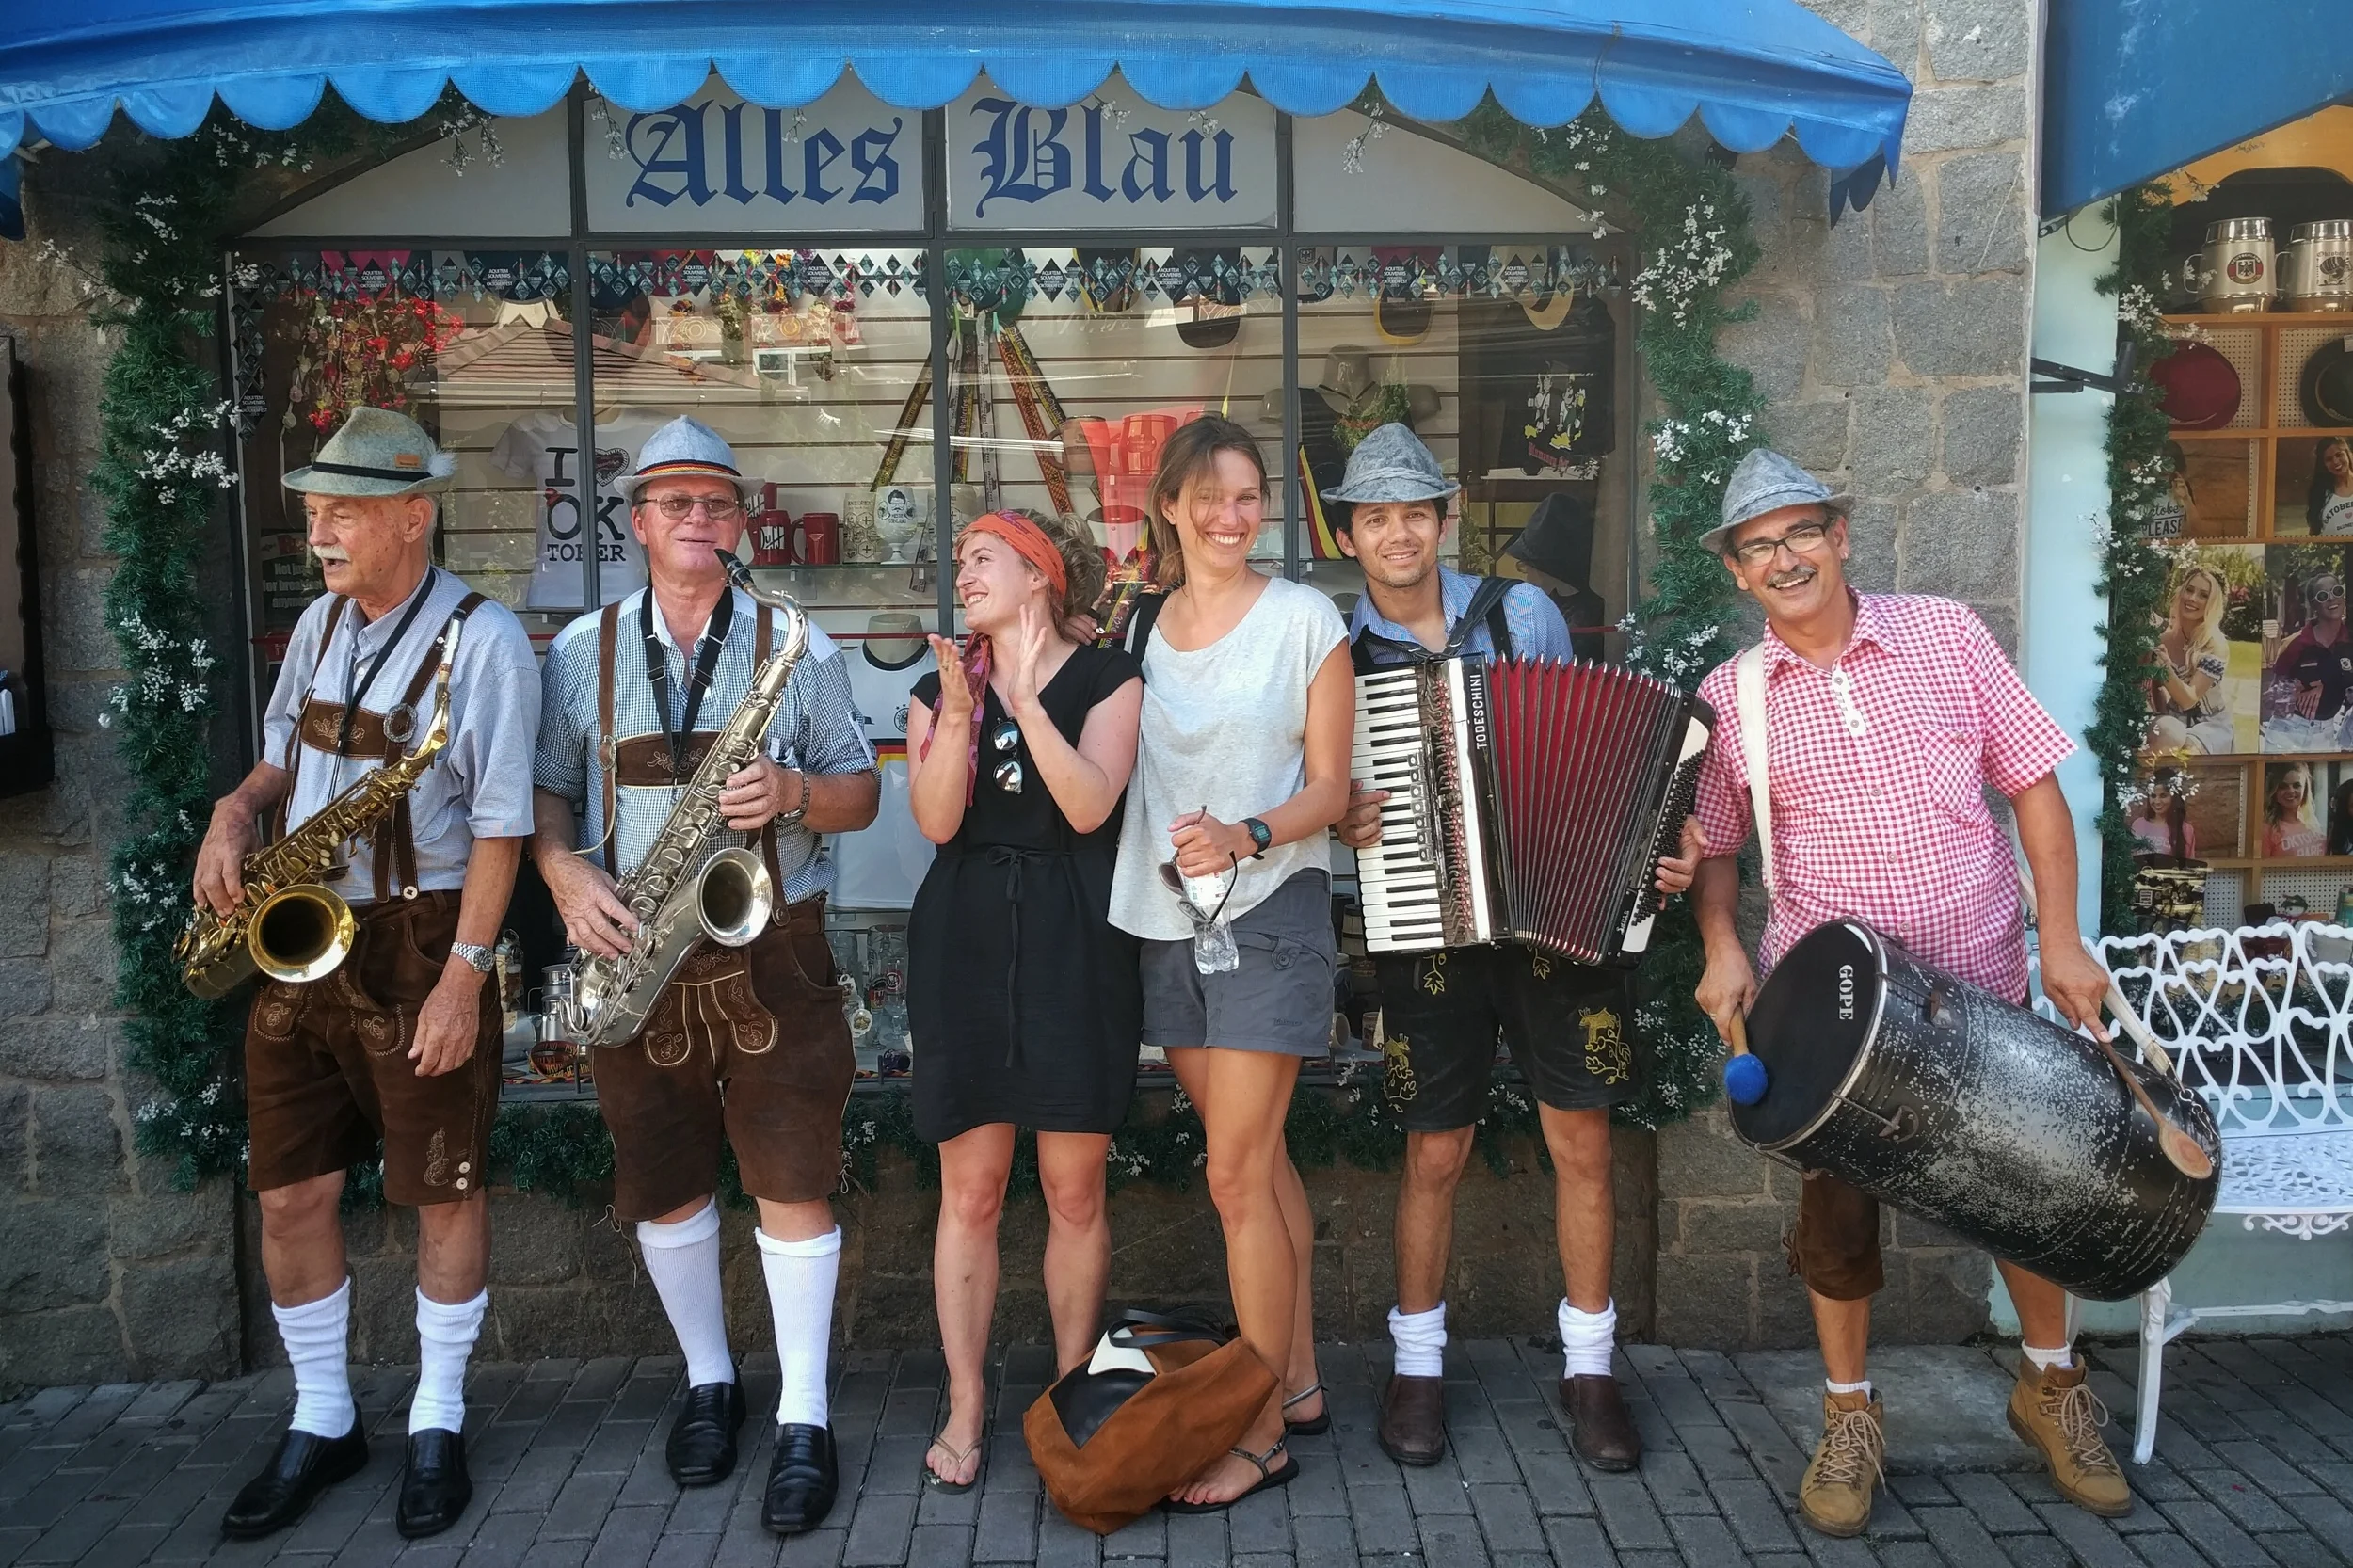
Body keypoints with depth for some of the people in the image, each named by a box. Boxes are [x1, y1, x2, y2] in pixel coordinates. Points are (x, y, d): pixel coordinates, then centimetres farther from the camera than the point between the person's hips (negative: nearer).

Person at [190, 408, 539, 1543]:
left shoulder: (483, 640, -13)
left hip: (417, 943, -6)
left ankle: (437, 1424, 23)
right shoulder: (320, 623, 9)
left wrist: (463, 975, -18)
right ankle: (320, 1422, 28)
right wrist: (234, 813, 0)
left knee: (442, 1189, 6)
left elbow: (500, 826, -15)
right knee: (290, 1193, 10)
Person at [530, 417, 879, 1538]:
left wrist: (794, 791, -17)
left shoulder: (795, 647, 2)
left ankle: (803, 1420, 11)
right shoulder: (582, 651, 7)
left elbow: (859, 794, 4)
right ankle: (708, 1381, 33)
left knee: (793, 1185, -3)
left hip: (773, 951, -2)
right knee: (664, 1188, 12)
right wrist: (565, 871, -11)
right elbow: (544, 793, 9)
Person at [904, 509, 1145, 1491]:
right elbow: (937, 820, -4)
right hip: (965, 947, 2)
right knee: (969, 1192, 3)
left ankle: (1070, 1395, 21)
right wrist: (960, 709, -15)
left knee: (1074, 1192, 5)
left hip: (1076, 946, -2)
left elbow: (1089, 805, -12)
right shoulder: (939, 688, 11)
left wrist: (1027, 701, -17)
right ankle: (965, 1409, 15)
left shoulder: (1107, 679, 3)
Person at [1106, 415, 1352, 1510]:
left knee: (1234, 1176, -6)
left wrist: (1244, 837, -22)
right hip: (1168, 917, 5)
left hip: (1268, 912, -5)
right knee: (1258, 1160, 15)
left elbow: (1329, 786, -7)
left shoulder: (1303, 618, -5)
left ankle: (1261, 1434, 7)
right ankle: (1299, 1380, 29)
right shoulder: (1136, 621, 8)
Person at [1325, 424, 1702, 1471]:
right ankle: (1417, 1365, 24)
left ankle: (1589, 1367, 20)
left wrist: (1663, 842, -6)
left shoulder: (1523, 612, 2)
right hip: (1429, 935, -1)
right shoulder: (1340, 655, 0)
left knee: (1583, 1142, 4)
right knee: (1435, 1154, 6)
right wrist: (1338, 820, -15)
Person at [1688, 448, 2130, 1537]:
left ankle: (2051, 1386, 38)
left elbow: (2034, 784, 0)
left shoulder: (1945, 635, -3)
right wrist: (1722, 949, -7)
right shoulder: (1729, 699, -2)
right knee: (1836, 1203, 8)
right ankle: (1849, 1415, 30)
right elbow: (1714, 846, 9)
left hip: (1981, 985, 1)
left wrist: (2061, 938, -7)